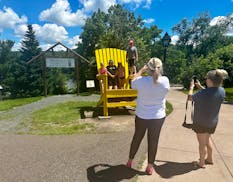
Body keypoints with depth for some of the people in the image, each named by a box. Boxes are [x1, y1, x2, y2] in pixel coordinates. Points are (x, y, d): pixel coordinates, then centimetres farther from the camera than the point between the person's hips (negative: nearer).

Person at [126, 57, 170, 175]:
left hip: (141, 116, 0)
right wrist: (158, 73, 10)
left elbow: (133, 82, 5)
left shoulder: (140, 81, -19)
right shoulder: (165, 80, -15)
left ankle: (130, 160, 39)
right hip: (158, 116, 0)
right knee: (153, 141, 14)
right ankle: (150, 166, 30)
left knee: (137, 137, 20)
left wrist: (141, 70, 11)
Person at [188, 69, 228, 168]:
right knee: (207, 140, 27)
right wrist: (200, 86, 12)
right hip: (213, 122, 7)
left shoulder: (204, 93, -29)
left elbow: (190, 97, -12)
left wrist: (191, 86, 2)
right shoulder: (221, 91, -7)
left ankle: (201, 162, 28)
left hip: (201, 122, -7)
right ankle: (209, 159, 42)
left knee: (202, 143, 11)